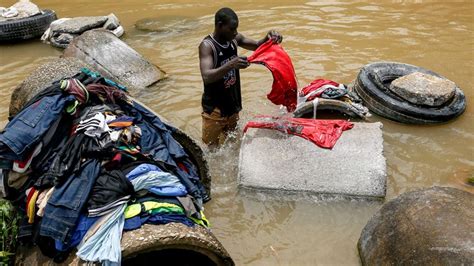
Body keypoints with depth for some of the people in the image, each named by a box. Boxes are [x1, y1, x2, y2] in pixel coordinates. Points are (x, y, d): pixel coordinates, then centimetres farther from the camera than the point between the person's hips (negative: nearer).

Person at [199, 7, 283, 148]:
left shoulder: (234, 39, -3)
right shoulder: (207, 45, -22)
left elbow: (257, 46, 10)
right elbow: (206, 77, -35)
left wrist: (268, 38, -13)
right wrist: (231, 65, -49)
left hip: (233, 103, 7)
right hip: (215, 107, -7)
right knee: (212, 148, 1)